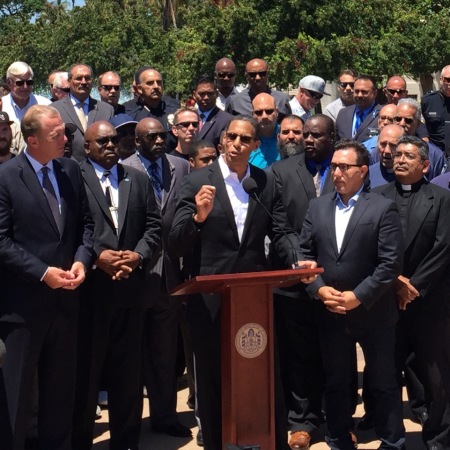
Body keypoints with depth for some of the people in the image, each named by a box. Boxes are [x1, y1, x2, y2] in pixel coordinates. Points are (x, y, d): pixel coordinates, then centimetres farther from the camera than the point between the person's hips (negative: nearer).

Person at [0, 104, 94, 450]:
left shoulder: (71, 170, 5)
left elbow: (86, 222, 10)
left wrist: (82, 259, -8)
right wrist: (42, 272, -19)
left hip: (65, 296, 5)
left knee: (61, 385, 16)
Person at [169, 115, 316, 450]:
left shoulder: (268, 182, 6)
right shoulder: (198, 181, -4)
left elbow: (281, 232, 3)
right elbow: (178, 244, -10)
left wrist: (297, 259, -18)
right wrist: (198, 216, -30)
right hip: (210, 299, -2)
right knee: (214, 382, 12)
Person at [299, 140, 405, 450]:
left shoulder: (383, 208, -6)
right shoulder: (317, 206, 8)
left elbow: (391, 262, -12)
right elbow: (305, 253, 6)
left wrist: (358, 296, -17)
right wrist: (319, 289, -9)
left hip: (372, 313, -4)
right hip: (330, 313, 4)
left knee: (384, 383, 7)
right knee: (336, 383, 14)